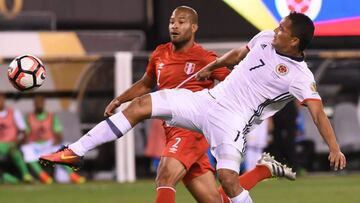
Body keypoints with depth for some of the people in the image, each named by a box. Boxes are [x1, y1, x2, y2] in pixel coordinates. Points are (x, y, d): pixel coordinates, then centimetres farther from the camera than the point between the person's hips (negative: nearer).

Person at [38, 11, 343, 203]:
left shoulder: (299, 76, -15)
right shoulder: (265, 39, 6)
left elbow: (317, 112, -24)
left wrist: (334, 148, -35)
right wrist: (209, 68, 35)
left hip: (232, 121, -7)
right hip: (208, 99, 7)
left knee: (228, 178, -28)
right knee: (141, 105, -2)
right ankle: (75, 153, 1)